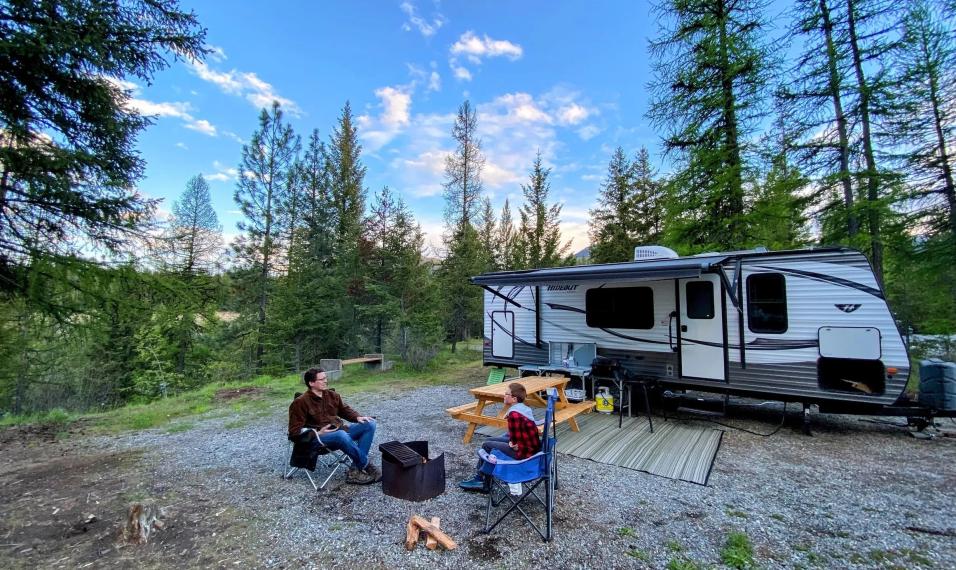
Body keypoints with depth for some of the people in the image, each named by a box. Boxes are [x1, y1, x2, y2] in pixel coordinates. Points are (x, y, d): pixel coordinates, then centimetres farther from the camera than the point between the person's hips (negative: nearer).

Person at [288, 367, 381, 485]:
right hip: (318, 437, -7)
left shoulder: (332, 395, 9)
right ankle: (367, 467, -19)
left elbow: (345, 410, 22)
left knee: (370, 424, -12)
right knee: (342, 435, -40)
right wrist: (317, 433, -22)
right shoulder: (300, 402, -8)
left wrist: (358, 417, 1)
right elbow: (295, 431, -9)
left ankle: (355, 470, -20)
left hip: (339, 430, 7)